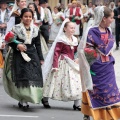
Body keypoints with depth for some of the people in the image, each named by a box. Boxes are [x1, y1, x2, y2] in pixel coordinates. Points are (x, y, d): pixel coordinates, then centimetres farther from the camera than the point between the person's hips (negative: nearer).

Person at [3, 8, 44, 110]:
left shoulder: (35, 29, 7)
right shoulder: (16, 28, -2)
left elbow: (38, 44, 12)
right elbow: (10, 41, 0)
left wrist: (41, 58, 11)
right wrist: (17, 45, -20)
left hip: (32, 55, 3)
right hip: (19, 56, -3)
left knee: (34, 77, -2)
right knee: (23, 76, -9)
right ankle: (23, 101, -6)